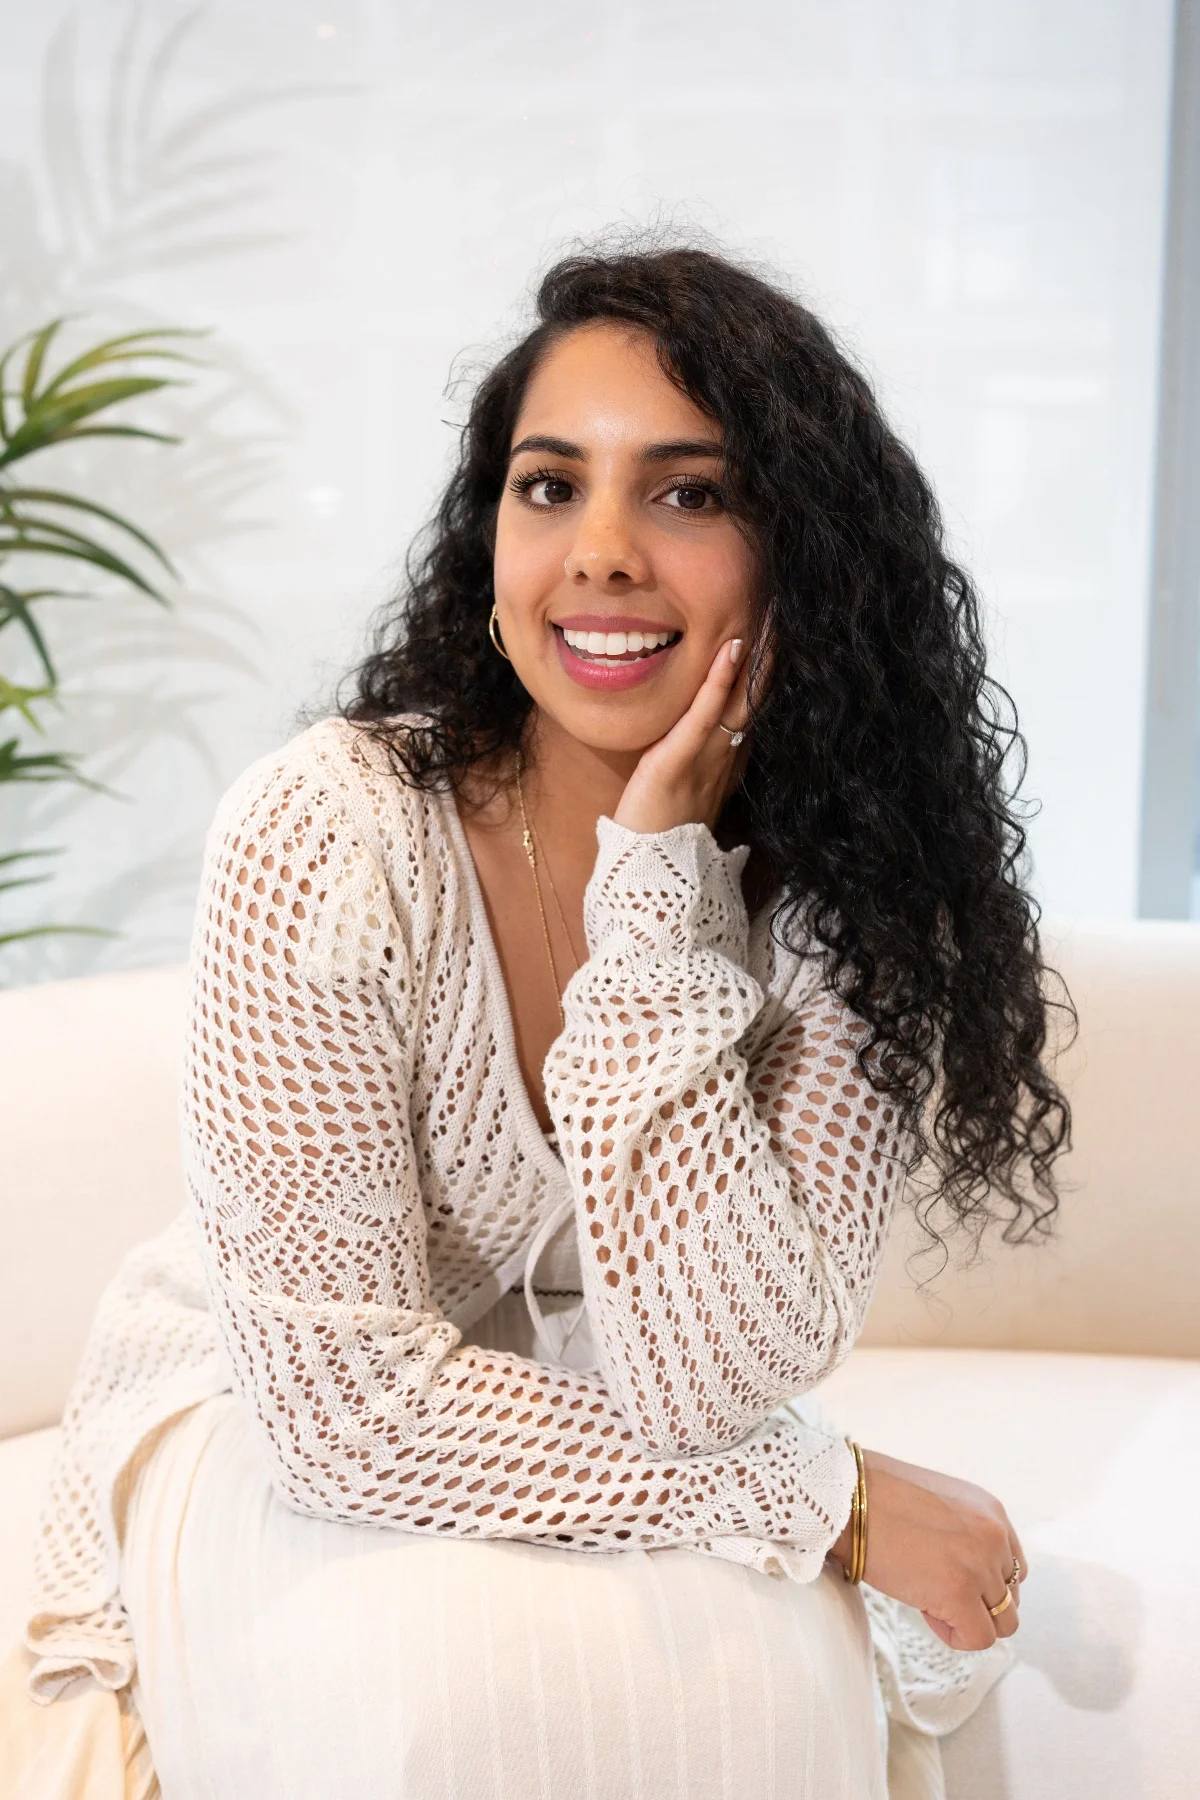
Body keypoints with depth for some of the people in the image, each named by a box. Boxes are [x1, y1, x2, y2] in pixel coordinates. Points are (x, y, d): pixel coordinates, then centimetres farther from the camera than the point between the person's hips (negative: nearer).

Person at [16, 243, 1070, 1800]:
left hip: (609, 1460, 3)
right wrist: (833, 1499, -21)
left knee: (775, 1661, -27)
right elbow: (347, 1389, -23)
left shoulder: (836, 904, -14)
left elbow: (718, 1383, -24)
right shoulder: (330, 835, -24)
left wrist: (656, 884, -29)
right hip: (256, 1431, -2)